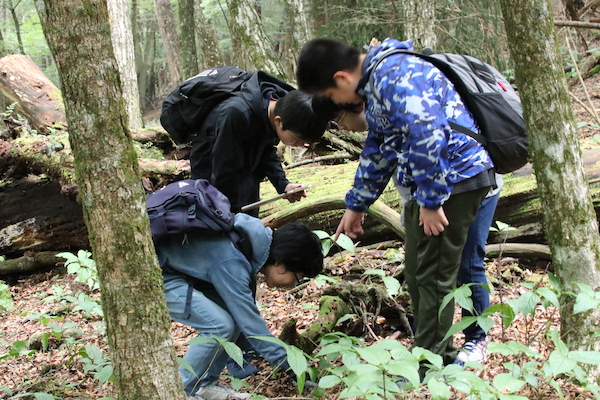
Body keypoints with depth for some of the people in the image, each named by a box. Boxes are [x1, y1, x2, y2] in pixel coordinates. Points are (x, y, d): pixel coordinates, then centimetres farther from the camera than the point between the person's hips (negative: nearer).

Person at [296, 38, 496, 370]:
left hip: (453, 178, -11)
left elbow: (426, 137, -30)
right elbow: (378, 149, 24)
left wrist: (431, 201, -22)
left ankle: (430, 370, 6)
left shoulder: (393, 77, -20)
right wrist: (356, 205, 27)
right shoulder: (374, 83, 14)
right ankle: (441, 357, 27)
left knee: (433, 276, -4)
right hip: (426, 182, 11)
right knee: (417, 274, 15)